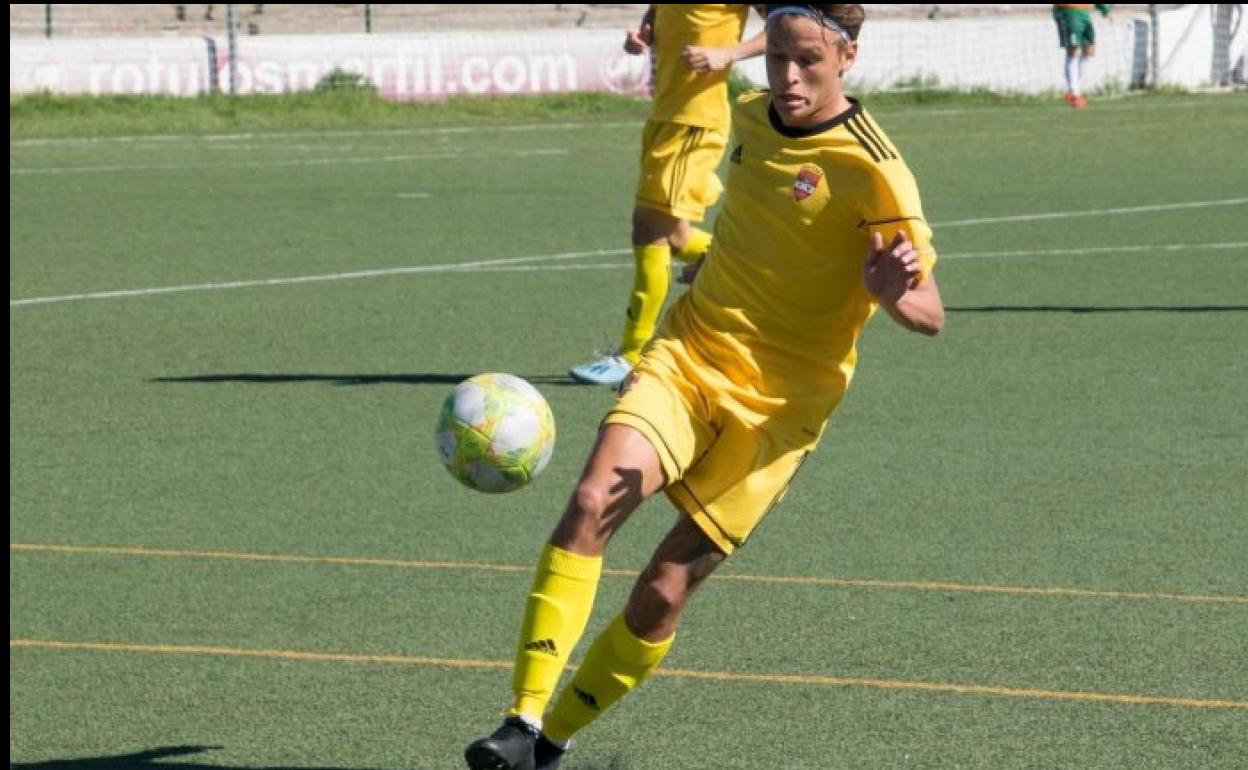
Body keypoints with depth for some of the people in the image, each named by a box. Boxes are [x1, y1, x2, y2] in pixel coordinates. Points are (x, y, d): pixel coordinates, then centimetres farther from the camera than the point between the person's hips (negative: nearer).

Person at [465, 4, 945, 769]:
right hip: (690, 354, 4)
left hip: (779, 402, -4)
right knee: (592, 503, -22)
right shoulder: (750, 117, 6)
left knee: (664, 591, -5)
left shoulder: (870, 168, -14)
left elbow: (931, 314, -16)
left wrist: (891, 294, -37)